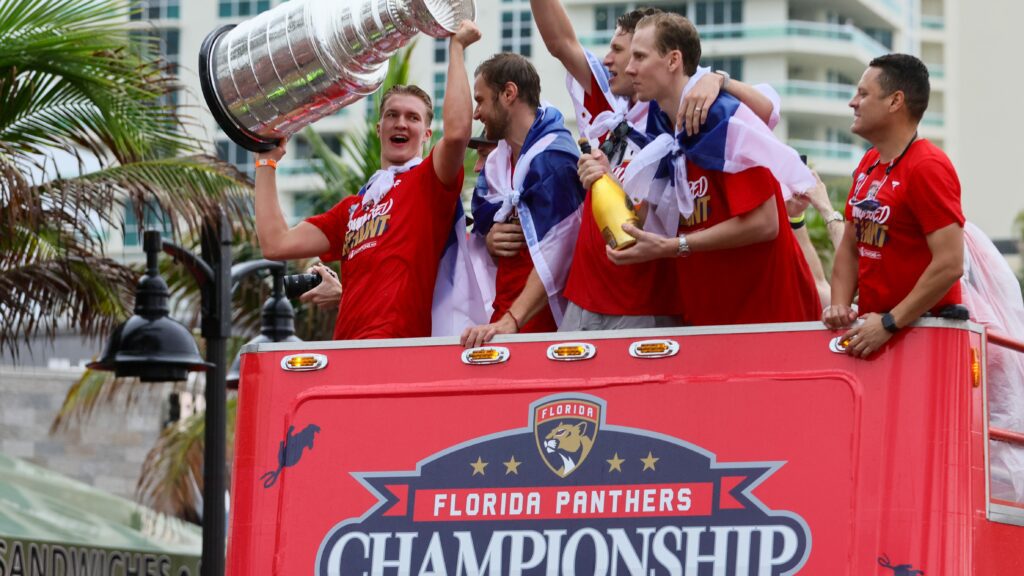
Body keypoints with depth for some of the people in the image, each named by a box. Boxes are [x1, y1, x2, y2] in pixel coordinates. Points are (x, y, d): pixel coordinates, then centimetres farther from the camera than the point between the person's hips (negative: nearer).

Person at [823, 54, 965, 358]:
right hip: (871, 326, 7)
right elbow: (850, 247, 19)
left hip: (923, 328, -7)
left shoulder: (928, 168, -14)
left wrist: (890, 323, -20)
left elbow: (950, 265, -21)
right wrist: (840, 304, 2)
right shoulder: (869, 164, 12)